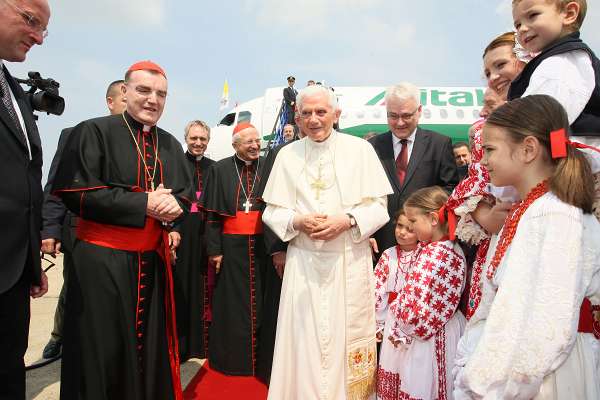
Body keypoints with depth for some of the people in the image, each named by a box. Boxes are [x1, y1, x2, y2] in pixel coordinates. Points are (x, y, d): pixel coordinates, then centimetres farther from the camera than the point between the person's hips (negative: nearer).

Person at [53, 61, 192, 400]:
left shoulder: (171, 145, 11)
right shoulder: (93, 132, -5)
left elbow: (185, 193, 13)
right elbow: (75, 191, -14)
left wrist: (173, 205, -12)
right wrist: (143, 203, -19)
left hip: (154, 260, 5)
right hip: (102, 261, -4)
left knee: (150, 345, 14)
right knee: (101, 350, 5)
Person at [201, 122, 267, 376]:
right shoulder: (220, 170, 0)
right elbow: (212, 214, 0)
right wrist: (214, 249, -5)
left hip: (262, 244, 1)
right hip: (232, 245, -1)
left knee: (261, 299, 9)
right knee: (232, 302, 8)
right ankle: (232, 357, 25)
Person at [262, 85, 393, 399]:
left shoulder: (360, 149, 0)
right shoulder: (287, 155, 5)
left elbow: (379, 208, -1)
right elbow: (272, 211, 6)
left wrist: (346, 221, -17)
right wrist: (297, 221, -13)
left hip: (350, 262, -1)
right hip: (303, 264, 1)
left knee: (348, 338, 6)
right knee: (304, 341, 7)